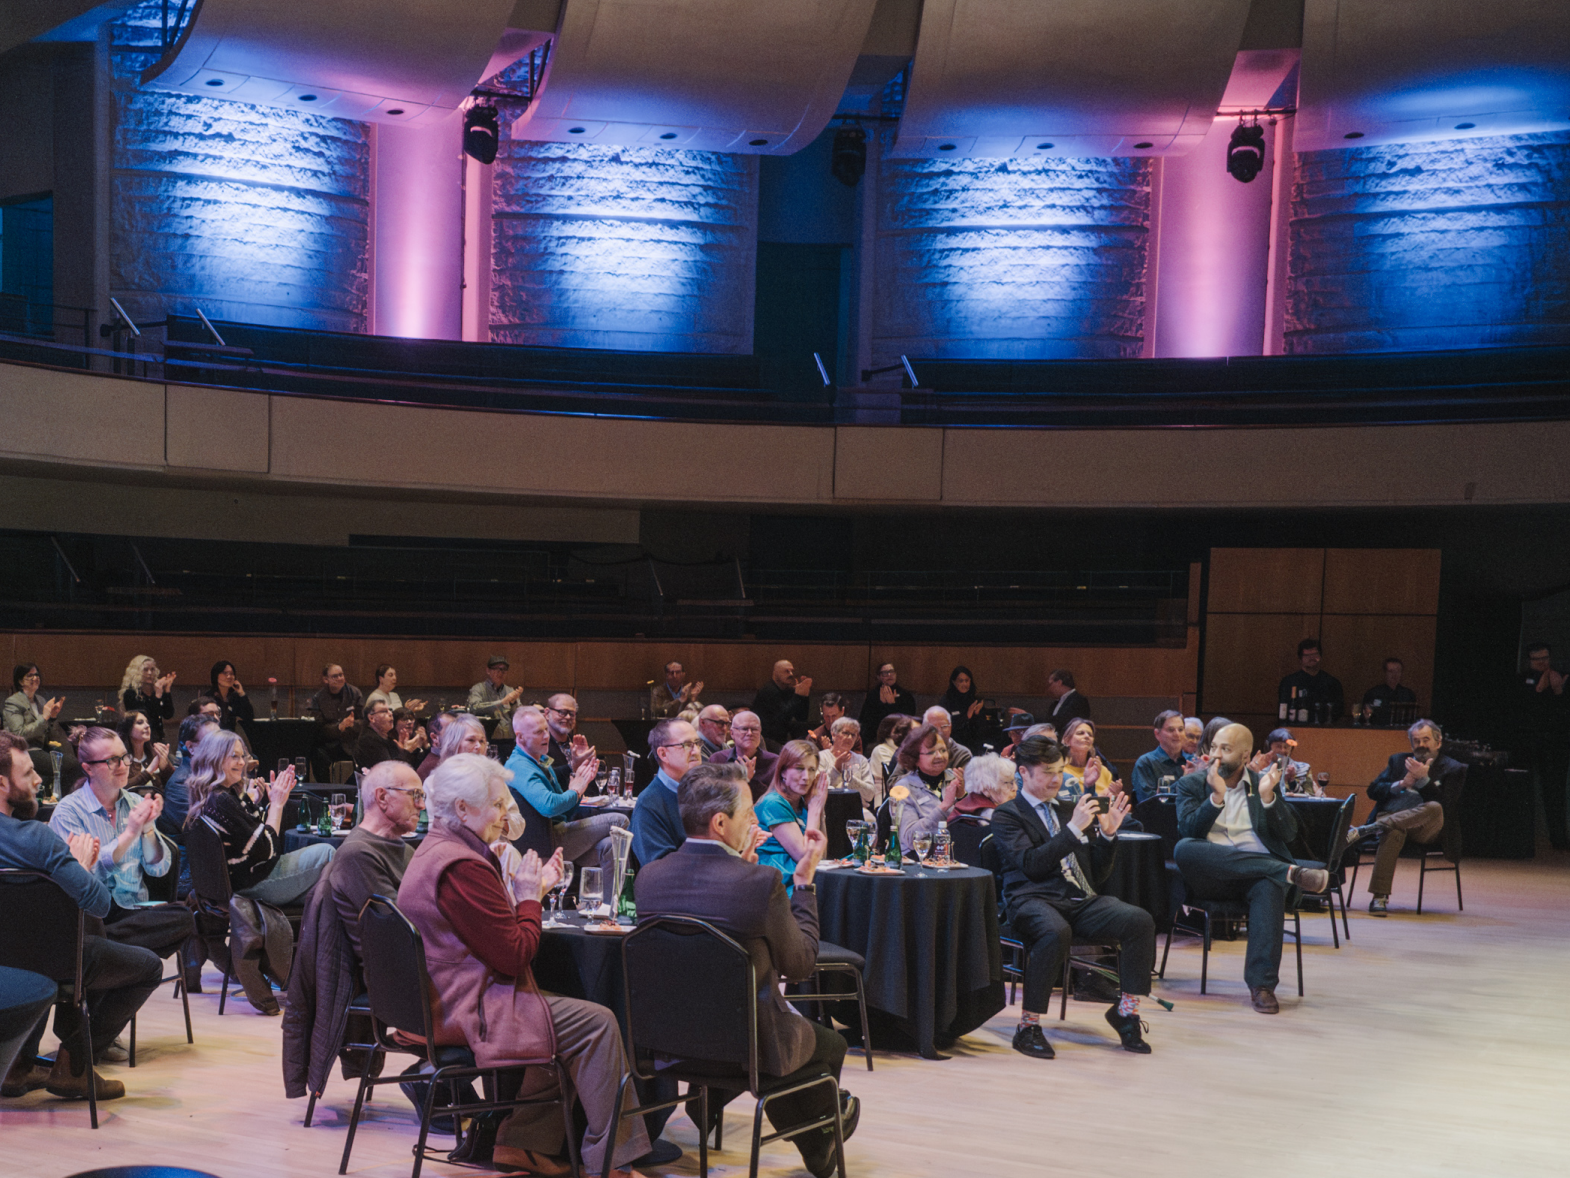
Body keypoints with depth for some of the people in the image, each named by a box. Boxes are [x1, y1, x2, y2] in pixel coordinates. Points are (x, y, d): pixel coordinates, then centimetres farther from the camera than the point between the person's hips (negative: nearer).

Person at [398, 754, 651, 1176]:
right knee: (596, 1022, -11)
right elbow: (514, 956, -20)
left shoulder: (434, 850, 14)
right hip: (469, 1012, -12)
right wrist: (529, 897, -6)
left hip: (439, 1004, 12)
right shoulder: (462, 866, -22)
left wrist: (532, 889, 10)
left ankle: (525, 1142, 17)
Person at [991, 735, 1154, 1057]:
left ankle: (1126, 1011, -6)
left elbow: (1098, 874, 22)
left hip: (1081, 901, 5)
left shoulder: (1068, 809, 24)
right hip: (1033, 900, -5)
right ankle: (1028, 1027, -26)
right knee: (1056, 932, -39)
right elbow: (1031, 864, -12)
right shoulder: (1007, 815, 6)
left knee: (1140, 921, -21)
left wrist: (1108, 833, 5)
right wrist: (1074, 828, -15)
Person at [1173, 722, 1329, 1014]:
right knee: (1184, 849, -35)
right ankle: (1290, 872, -34)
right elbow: (1188, 830, -3)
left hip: (1255, 874, 0)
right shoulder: (1192, 784, 14)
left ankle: (1262, 984, -35)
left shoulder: (1263, 782, 18)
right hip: (1210, 877, 0)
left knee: (1270, 886, -37)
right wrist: (1217, 796, -15)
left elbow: (1288, 835, 7)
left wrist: (1268, 797, -8)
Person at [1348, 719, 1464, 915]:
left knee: (1434, 808, -38)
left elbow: (1448, 805, -1)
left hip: (1423, 829, -1)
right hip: (1389, 817, 1)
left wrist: (1423, 779, -9)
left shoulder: (1452, 768, 16)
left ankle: (1365, 830, -43)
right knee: (1394, 832, -39)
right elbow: (1373, 790, 16)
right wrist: (1401, 784, -1)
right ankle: (1379, 897, -43)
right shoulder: (1398, 761, 27)